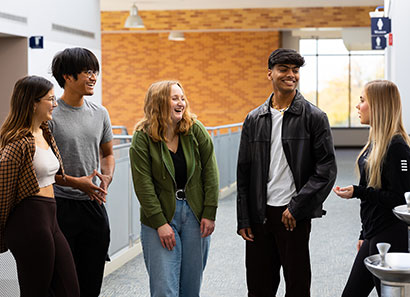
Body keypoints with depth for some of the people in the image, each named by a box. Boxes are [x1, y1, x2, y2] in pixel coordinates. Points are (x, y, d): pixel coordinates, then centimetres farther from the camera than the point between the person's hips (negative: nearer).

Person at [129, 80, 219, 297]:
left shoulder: (195, 130, 0)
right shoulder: (143, 137, -6)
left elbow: (210, 172, 1)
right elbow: (143, 184, -10)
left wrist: (209, 213, -4)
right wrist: (160, 223, -15)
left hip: (195, 215, 3)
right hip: (160, 215, -2)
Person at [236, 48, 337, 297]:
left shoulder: (314, 117, -2)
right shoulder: (254, 119, 9)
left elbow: (327, 169, -7)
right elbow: (244, 173, 10)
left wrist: (296, 206, -14)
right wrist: (243, 219, 5)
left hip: (294, 214, -3)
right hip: (260, 214, 3)